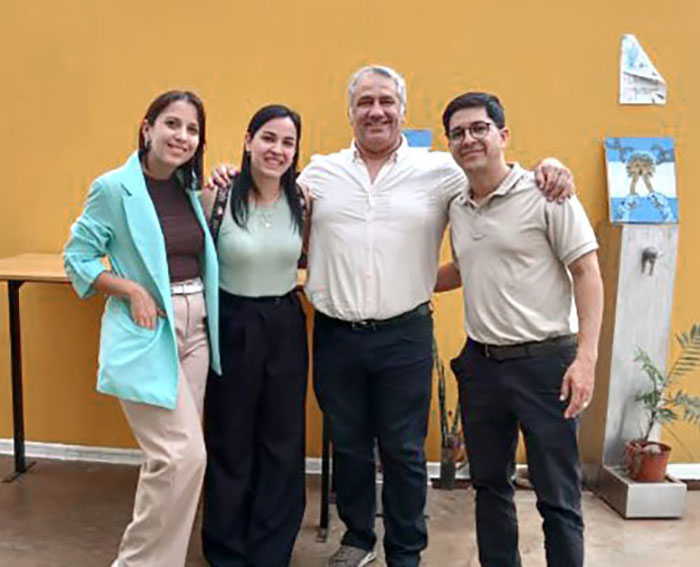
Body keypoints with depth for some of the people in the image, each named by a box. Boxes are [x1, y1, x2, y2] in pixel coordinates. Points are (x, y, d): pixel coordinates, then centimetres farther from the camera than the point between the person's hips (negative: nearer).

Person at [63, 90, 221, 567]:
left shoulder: (189, 190, 10)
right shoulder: (114, 188, -9)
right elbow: (78, 258, -5)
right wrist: (132, 290, -17)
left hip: (195, 329, 7)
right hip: (145, 333, -7)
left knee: (176, 455, 13)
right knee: (184, 455, -11)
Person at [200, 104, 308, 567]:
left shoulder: (300, 201, 0)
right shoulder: (221, 198, -10)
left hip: (286, 325, 3)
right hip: (233, 325, -3)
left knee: (283, 441, 11)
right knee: (230, 441, 10)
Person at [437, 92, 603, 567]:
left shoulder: (546, 194, -8)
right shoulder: (457, 209, 10)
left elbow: (587, 273, -10)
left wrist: (586, 357, -18)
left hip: (544, 361, -6)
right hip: (480, 362, 6)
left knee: (558, 495, 3)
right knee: (489, 484, 17)